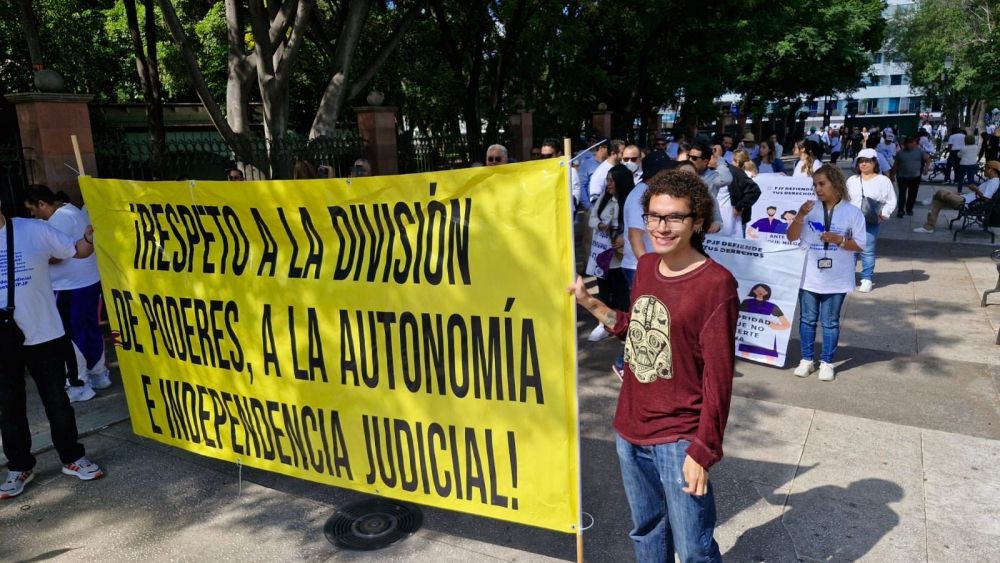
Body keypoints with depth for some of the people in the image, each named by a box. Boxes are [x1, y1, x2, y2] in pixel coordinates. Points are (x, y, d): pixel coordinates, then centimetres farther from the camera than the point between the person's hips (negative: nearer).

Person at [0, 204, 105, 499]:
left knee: (56, 399, 11)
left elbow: (78, 250, 0)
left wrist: (90, 237, -21)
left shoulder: (34, 230, -7)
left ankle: (73, 458, 26)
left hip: (44, 334, -1)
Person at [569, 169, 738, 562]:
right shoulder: (646, 266, 3)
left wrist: (702, 451, -16)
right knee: (645, 530, 23)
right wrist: (590, 303, 6)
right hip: (629, 429, 6)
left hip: (679, 439, -6)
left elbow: (718, 378, -16)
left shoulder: (716, 283, -17)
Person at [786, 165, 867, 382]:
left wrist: (838, 240, -21)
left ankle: (827, 362, 21)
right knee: (807, 319, 11)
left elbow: (859, 245, -3)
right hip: (809, 276, 2)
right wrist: (800, 216, -18)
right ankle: (807, 359, 24)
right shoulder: (810, 208, -1)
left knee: (830, 322, 10)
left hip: (836, 279, -2)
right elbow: (791, 237, -4)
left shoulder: (852, 212, -6)